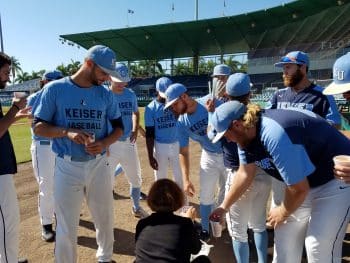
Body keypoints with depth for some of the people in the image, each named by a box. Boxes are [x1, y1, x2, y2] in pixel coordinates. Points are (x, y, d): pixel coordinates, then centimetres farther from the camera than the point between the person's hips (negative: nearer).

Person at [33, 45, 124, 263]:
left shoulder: (106, 95, 1)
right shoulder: (55, 89, -7)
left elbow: (119, 127, 7)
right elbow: (38, 127, -3)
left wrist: (104, 143, -13)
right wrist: (67, 132, -22)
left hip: (98, 165, 3)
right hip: (67, 167, -3)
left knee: (105, 219, 18)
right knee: (66, 227, 8)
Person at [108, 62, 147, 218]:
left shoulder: (131, 94, 4)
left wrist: (135, 130, 3)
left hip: (129, 143, 5)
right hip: (110, 144, -4)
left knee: (136, 179, 16)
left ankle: (136, 208, 38)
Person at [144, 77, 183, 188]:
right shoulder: (151, 108, -9)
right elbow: (149, 134, -8)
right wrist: (150, 157, -8)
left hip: (176, 144, 3)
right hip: (160, 146, -2)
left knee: (179, 176, 17)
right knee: (160, 178, 12)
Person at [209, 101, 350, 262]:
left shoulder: (276, 137, -36)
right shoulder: (246, 135, -8)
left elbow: (299, 190, -27)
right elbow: (245, 174, 4)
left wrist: (283, 212, -7)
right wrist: (224, 206, 8)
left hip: (337, 179, -8)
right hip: (306, 180, 8)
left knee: (319, 247, -9)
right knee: (285, 232, 11)